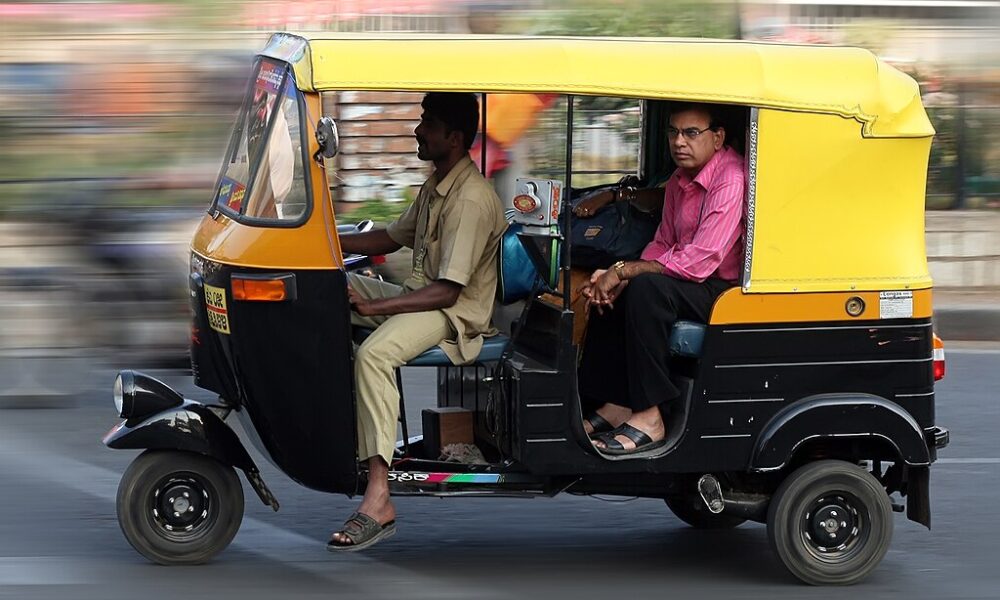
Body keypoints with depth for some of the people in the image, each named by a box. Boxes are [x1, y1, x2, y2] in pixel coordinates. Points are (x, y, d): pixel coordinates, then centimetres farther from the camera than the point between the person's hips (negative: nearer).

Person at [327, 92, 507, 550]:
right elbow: (390, 239, 26)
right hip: (419, 296, 10)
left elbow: (447, 291, -25)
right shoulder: (435, 186, 13)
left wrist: (370, 307, -28)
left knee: (374, 354, -36)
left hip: (454, 313, -10)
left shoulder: (471, 200, -20)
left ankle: (379, 502, -41)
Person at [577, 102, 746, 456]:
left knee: (646, 290, -30)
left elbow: (699, 263, -26)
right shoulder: (680, 180, 11)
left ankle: (648, 419, -29)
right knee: (610, 293, 2)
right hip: (689, 281, 10)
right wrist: (618, 277, -5)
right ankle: (615, 406, 1)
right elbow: (662, 244, 16)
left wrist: (624, 271, -19)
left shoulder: (730, 181, -21)